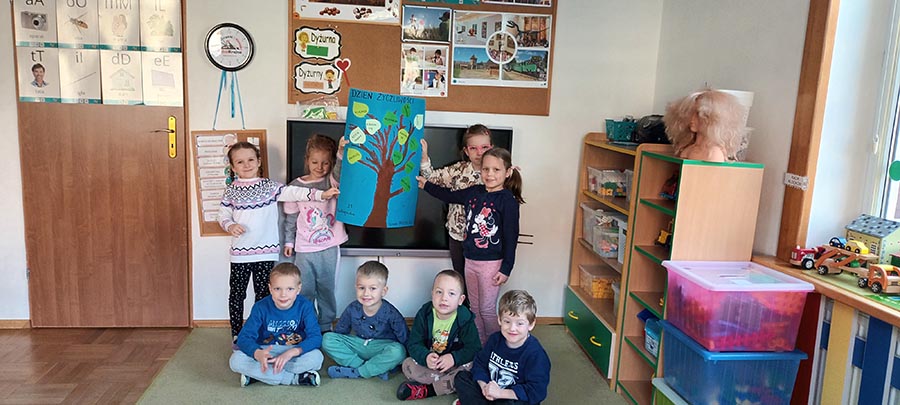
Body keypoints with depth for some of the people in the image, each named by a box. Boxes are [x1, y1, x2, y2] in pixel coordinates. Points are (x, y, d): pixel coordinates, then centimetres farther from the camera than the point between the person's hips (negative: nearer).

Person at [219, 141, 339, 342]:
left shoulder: (269, 186, 1)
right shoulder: (231, 191, 3)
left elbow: (292, 192, -8)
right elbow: (223, 216, 6)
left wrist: (320, 194, -19)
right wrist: (230, 226, -16)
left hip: (265, 251, 0)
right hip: (240, 252, 0)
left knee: (263, 293, 9)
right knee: (237, 293, 9)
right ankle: (236, 333, 24)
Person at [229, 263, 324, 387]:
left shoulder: (305, 306, -14)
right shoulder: (261, 307, -12)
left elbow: (315, 337, -20)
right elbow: (244, 337, -17)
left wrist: (291, 352, -38)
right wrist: (257, 353, -40)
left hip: (295, 353, -1)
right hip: (265, 352, 1)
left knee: (316, 357, -32)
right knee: (236, 360, -27)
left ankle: (256, 375, -21)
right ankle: (295, 378, -24)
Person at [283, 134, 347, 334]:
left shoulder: (333, 181, -2)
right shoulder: (296, 185, 1)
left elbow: (342, 173, -25)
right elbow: (291, 217, 7)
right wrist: (288, 241, 7)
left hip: (329, 248, 0)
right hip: (304, 249, 0)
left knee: (326, 289, 11)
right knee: (305, 291, 8)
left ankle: (326, 327, 26)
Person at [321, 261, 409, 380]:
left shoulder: (390, 313, -17)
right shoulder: (352, 309, -8)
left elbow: (405, 339, -11)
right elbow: (339, 331, 7)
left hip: (381, 348, -4)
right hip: (359, 345, 4)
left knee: (397, 351, -36)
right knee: (327, 339, -16)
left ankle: (355, 373, -23)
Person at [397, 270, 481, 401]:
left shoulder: (465, 320, -15)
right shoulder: (424, 315, -10)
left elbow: (474, 348, -15)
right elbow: (413, 343, -10)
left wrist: (454, 358, -31)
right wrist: (425, 357, -31)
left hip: (457, 364, -2)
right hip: (430, 362, 2)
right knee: (407, 364, -18)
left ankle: (425, 389, -24)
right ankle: (445, 383, -22)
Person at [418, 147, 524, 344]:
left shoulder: (508, 200, -14)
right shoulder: (474, 192, 3)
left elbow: (511, 237, -14)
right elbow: (448, 196, 21)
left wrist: (506, 269, -14)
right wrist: (426, 184, 24)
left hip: (492, 263, -6)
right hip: (470, 260, 7)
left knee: (487, 310, 3)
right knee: (475, 308, 16)